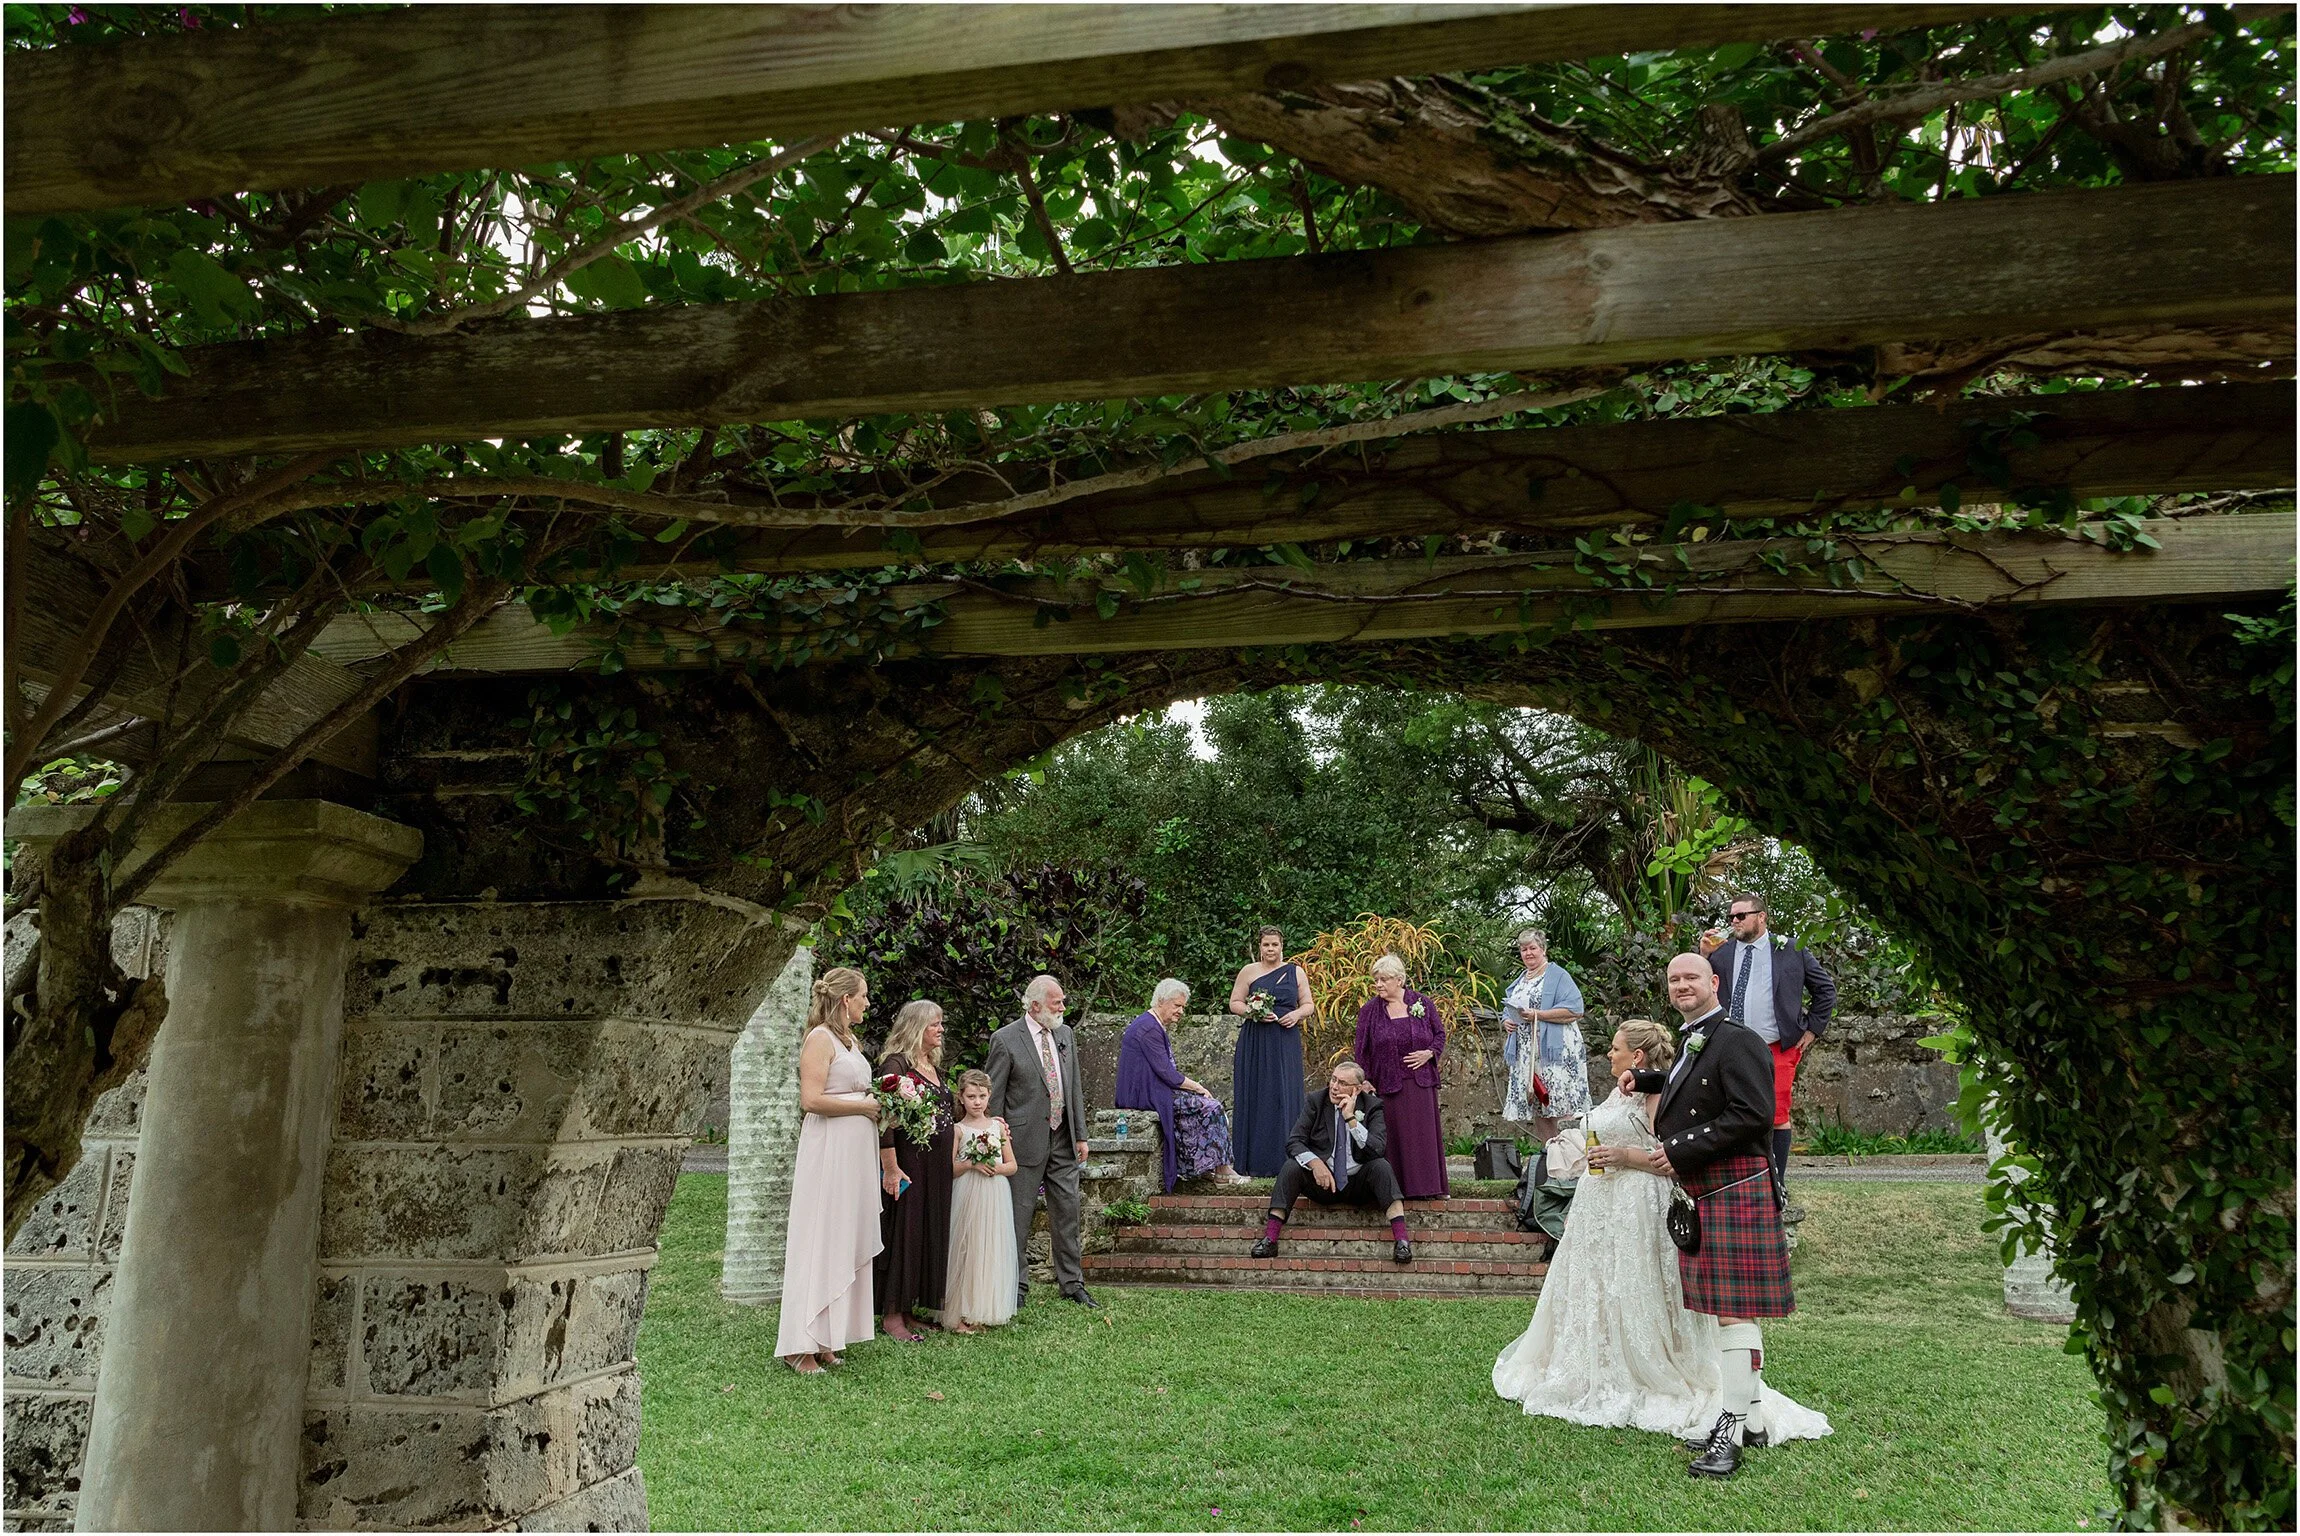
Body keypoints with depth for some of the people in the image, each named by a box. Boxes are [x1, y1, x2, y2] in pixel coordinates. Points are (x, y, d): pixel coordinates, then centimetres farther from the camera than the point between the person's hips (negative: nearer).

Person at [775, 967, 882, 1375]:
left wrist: (877, 1106, 5)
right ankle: (800, 1345, 2)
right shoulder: (820, 1039, -11)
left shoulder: (850, 1040, 16)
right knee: (819, 1241, -5)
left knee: (847, 1241, 9)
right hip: (828, 1147, -9)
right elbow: (811, 1099, -19)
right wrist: (865, 1106, -13)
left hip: (856, 1149, 9)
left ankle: (827, 1338, 16)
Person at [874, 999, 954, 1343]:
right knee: (903, 1233, -3)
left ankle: (908, 1310, 20)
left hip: (937, 1167, 9)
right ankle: (891, 1315, 7)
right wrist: (891, 1169, -22)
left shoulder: (934, 1066, 15)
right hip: (908, 1165, -9)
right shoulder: (896, 1065, -13)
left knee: (929, 1234, 11)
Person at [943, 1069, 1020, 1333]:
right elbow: (948, 1170, -2)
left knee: (993, 1251, 3)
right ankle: (963, 1315, 2)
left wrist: (997, 1168, -8)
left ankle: (989, 1311, 12)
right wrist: (971, 1164, -16)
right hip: (968, 1199, -3)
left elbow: (1012, 1165, 11)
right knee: (967, 1252, -4)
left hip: (996, 1200, 3)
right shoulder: (958, 1130, 1)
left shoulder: (998, 1126, 9)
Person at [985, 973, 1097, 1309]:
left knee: (1067, 1212, 10)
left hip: (1063, 1140, 5)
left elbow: (1074, 1087, 13)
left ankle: (1072, 1283, 21)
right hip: (1026, 1140, -5)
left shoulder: (1064, 1033, 8)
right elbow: (993, 1097, -7)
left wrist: (1081, 1135, 10)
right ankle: (1016, 1287, 16)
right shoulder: (1005, 1040, -10)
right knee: (1019, 1216, 3)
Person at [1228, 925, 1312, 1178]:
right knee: (1255, 1098, -2)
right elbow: (1234, 1003, 5)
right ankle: (1253, 1160, 3)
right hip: (1254, 1043, -1)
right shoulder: (1248, 971, 6)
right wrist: (1253, 1012, -13)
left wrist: (1297, 1014, -8)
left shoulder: (1295, 972, 10)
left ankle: (1281, 1161, 4)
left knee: (1284, 1099, -2)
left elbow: (1308, 1005, 12)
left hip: (1286, 1043, 1)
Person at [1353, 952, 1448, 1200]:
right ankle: (1402, 1187, 4)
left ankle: (1430, 1185, 9)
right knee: (1396, 1136, -1)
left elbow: (1440, 1033, 13)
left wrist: (1430, 1053, -6)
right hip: (1389, 1084, -1)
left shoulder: (1423, 1003, 3)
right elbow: (1361, 1050, 2)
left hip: (1421, 1082, 1)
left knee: (1425, 1133, 2)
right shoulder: (1370, 1010, 1)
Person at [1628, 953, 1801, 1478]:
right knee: (1726, 1311, 15)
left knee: (1735, 1313, -7)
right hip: (1702, 1194, 10)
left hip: (1735, 1192, -10)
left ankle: (1730, 1432, -4)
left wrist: (1680, 1150, -20)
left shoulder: (1738, 1042, -14)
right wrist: (1644, 1079, 22)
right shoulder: (1693, 1042, 16)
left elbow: (1754, 1115, -23)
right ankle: (1750, 1421, 25)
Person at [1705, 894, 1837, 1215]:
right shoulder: (1721, 953, 6)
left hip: (1779, 1048, -2)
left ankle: (1778, 1185, 9)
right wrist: (1704, 957, -11)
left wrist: (1812, 1029, 5)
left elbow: (1825, 989, 10)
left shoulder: (1791, 949, 2)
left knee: (1777, 1116, -1)